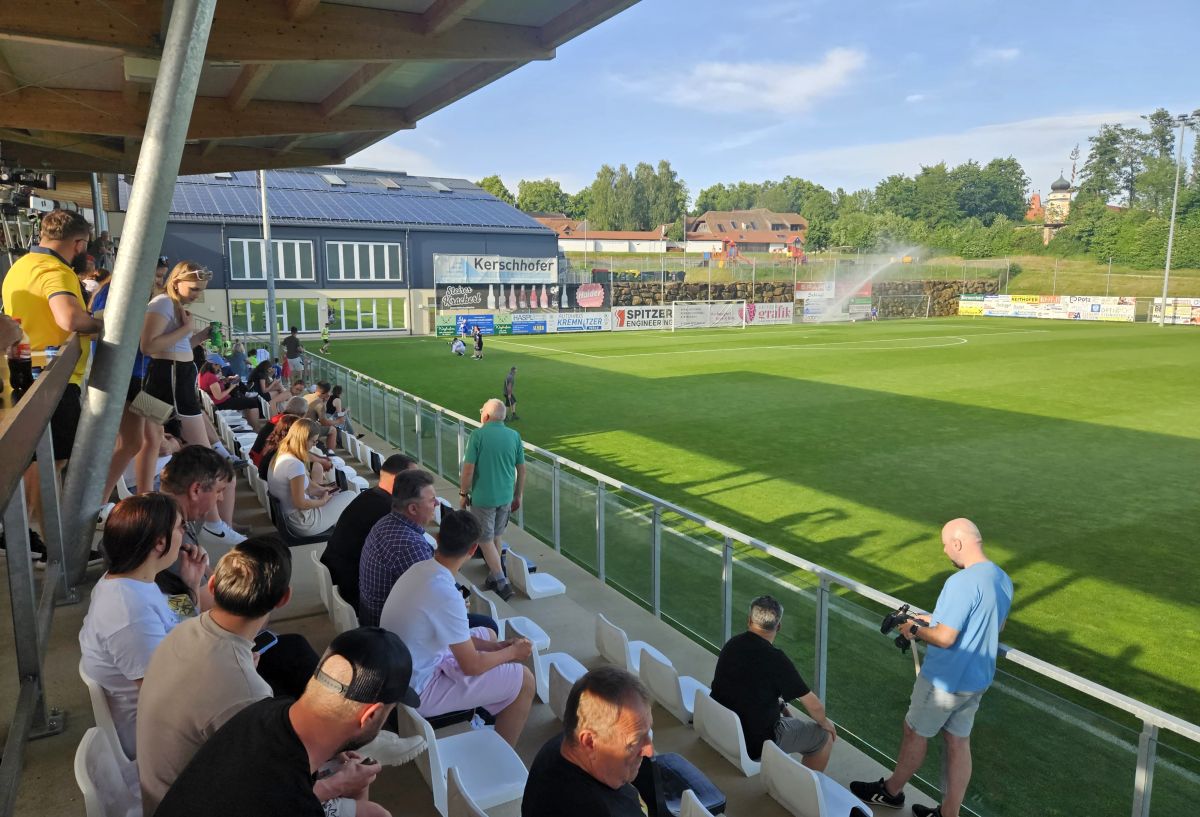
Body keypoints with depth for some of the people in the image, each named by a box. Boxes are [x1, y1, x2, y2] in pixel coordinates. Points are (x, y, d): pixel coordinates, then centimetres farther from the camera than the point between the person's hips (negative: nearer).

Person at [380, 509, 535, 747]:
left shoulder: (419, 569, -4)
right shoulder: (446, 594, -30)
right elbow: (472, 666, -20)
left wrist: (496, 646, 5)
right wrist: (513, 652, -3)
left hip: (401, 673, 9)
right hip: (418, 691, -9)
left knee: (488, 635, 23)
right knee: (524, 680, -5)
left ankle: (491, 709, 35)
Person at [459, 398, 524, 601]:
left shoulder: (478, 435, -14)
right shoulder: (514, 436, 0)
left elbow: (468, 469, -14)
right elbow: (521, 469, 5)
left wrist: (463, 493, -1)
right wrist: (518, 496, 16)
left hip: (483, 497, -5)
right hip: (506, 497, 5)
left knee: (486, 540, 5)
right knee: (496, 537, 21)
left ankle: (502, 584, 0)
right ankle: (494, 577, 30)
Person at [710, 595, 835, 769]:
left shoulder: (732, 644, -3)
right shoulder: (775, 659, -23)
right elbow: (814, 706, -14)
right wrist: (824, 723, 7)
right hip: (756, 745, -7)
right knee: (825, 736, 10)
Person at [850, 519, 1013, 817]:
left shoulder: (962, 583, -28)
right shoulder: (1003, 579, 1)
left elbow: (944, 638, -28)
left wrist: (915, 630, -8)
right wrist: (938, 620, 13)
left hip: (946, 680, -7)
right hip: (978, 679, 8)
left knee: (914, 732, 13)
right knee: (958, 742, 17)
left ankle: (891, 791, 33)